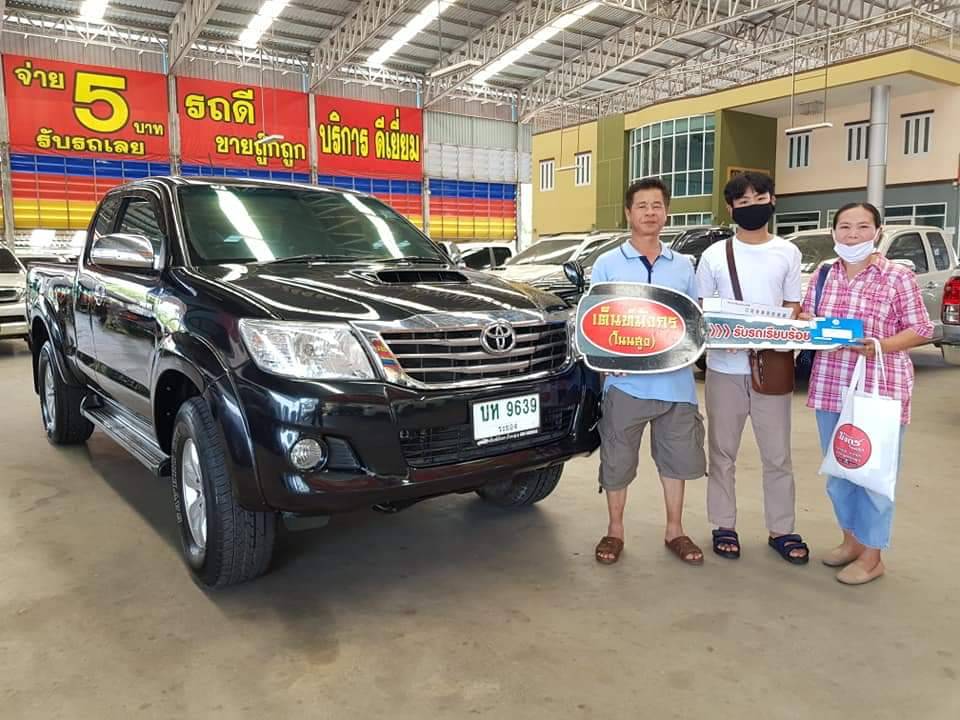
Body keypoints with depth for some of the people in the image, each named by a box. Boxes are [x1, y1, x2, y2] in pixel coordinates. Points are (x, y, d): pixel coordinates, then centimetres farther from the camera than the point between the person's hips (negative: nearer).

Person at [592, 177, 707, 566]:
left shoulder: (683, 266, 11)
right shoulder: (607, 264, 2)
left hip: (675, 381, 3)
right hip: (626, 381, -3)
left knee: (677, 458, 12)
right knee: (617, 461, 7)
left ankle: (674, 531, 29)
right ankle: (614, 531, 25)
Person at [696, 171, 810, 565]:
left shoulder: (788, 253, 6)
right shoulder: (715, 254, 2)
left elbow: (793, 308, 9)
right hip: (724, 367, 0)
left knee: (777, 454, 7)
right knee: (722, 452, 9)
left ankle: (782, 529, 21)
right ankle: (724, 526, 21)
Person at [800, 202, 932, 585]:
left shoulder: (897, 277, -6)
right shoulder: (823, 275, 7)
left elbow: (921, 330, -5)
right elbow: (806, 319, 16)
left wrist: (880, 345, -22)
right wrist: (804, 323, -7)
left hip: (879, 390, -5)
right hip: (829, 388, 5)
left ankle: (872, 556, 18)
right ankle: (851, 539, 33)